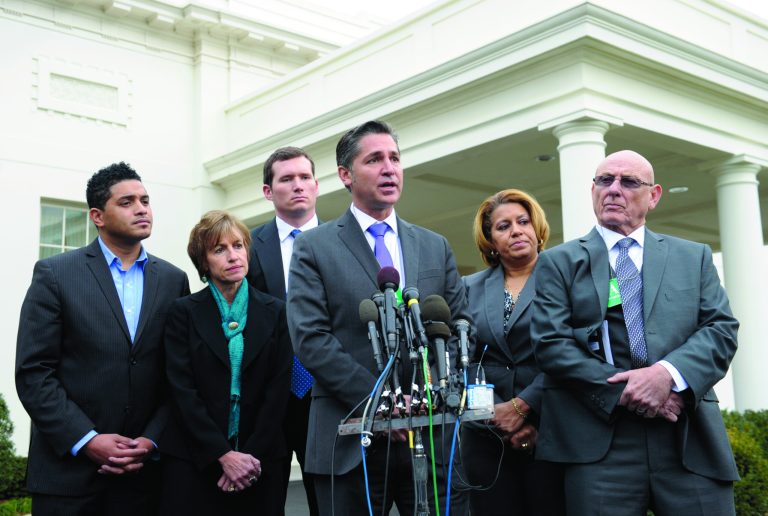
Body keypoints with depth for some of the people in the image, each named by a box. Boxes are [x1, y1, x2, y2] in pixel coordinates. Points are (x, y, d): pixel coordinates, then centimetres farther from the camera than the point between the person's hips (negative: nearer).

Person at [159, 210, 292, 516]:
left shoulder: (275, 313, 5)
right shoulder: (184, 313, 2)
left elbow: (278, 389, 0)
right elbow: (182, 390, -6)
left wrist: (253, 455, -10)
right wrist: (224, 455, -13)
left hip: (260, 461, 1)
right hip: (194, 460, -1)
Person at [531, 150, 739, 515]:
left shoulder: (694, 257, 17)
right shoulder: (559, 262, 10)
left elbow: (722, 330, 5)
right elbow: (551, 343, -2)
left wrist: (669, 373, -14)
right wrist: (622, 390, -12)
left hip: (691, 439, 2)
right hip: (599, 443, -1)